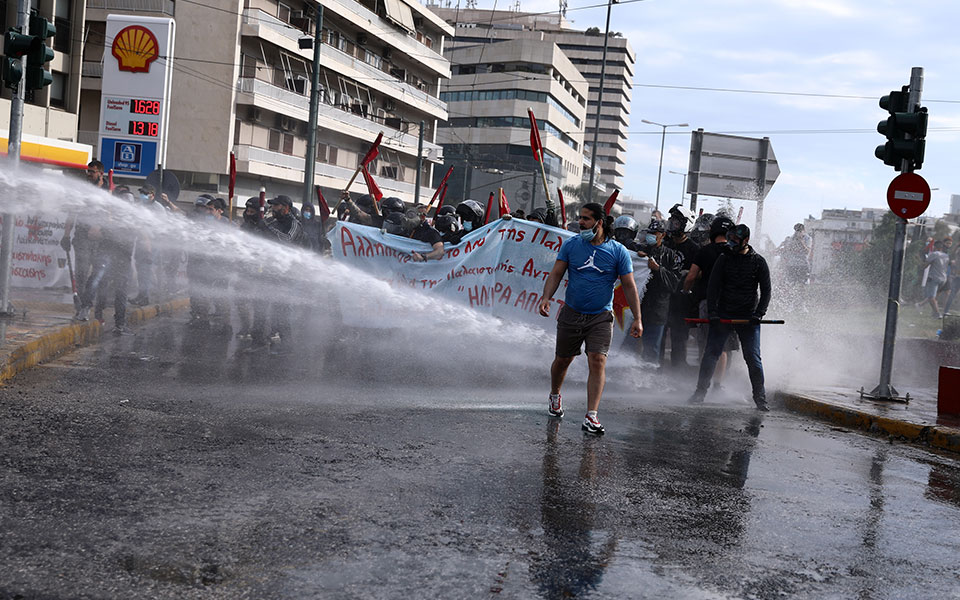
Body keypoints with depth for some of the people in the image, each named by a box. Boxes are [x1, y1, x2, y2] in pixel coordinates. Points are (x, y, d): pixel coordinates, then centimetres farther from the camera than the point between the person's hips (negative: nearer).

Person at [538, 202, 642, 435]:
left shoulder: (618, 251, -4)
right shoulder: (571, 245, 0)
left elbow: (629, 286, -1)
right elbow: (556, 274, 3)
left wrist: (637, 319, -4)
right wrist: (546, 297, -14)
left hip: (601, 317, -2)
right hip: (571, 314, 2)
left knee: (598, 362, -13)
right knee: (562, 360, 11)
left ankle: (591, 417, -12)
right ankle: (554, 396, 40)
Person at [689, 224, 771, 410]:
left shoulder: (758, 262, 3)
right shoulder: (724, 259, 5)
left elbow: (766, 290, 4)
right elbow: (713, 286, 3)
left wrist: (759, 313, -9)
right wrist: (712, 311, -9)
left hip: (748, 317, -1)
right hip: (723, 314, 1)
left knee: (752, 357, -4)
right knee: (711, 353, -2)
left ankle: (760, 398, 4)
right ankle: (700, 392, 6)